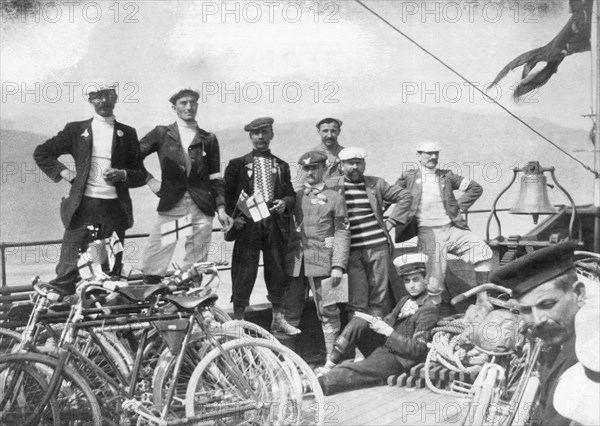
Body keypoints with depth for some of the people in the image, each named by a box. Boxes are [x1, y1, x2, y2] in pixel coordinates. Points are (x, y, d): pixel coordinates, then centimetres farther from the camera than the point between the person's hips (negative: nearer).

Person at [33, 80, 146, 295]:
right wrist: (62, 172, 2)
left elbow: (141, 174, 11)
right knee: (69, 269, -6)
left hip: (115, 208, 1)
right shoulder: (76, 130, 10)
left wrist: (123, 175, -8)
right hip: (83, 205, -1)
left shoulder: (127, 134, 12)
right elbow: (41, 153, 14)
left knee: (111, 271, 4)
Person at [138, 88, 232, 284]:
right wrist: (149, 179, 0)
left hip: (201, 208, 1)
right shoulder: (162, 134, 9)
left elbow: (215, 178, 11)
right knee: (153, 269, -9)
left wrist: (221, 208, 2)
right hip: (170, 206, -1)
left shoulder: (208, 139, 11)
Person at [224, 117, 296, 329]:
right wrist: (233, 217, -10)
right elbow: (226, 194, 4)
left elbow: (291, 194, 16)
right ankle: (238, 318, 1)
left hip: (275, 224, 3)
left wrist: (285, 203, -6)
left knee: (277, 270, 7)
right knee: (244, 271, -5)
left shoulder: (281, 166, 18)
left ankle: (278, 317, 19)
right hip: (247, 224, -3)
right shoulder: (237, 164, 8)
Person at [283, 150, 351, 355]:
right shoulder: (296, 196, 14)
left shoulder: (335, 198, 3)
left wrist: (338, 265, -10)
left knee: (327, 311, 0)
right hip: (295, 262, 4)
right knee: (291, 310, 6)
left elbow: (342, 233, -1)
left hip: (321, 263, -4)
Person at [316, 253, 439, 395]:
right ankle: (329, 365, -16)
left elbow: (418, 349, -17)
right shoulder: (405, 301, 17)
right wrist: (378, 323, -8)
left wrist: (388, 331, -20)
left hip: (399, 360, -9)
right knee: (358, 322, -12)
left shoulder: (429, 310, -11)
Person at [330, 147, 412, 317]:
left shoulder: (376, 184, 9)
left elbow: (405, 196, 14)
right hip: (350, 250, -2)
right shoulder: (332, 187, 4)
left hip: (378, 247, 2)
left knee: (378, 294, 4)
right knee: (356, 298, -4)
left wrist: (391, 221, 7)